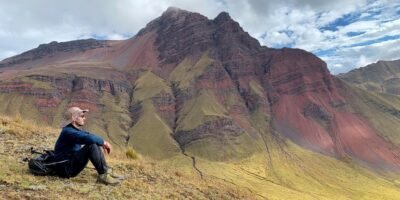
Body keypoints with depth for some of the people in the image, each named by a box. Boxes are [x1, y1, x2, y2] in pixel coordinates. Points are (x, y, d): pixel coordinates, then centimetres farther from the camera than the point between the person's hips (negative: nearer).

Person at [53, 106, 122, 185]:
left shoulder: (74, 130, 11)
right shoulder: (68, 131, -19)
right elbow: (89, 138, -33)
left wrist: (102, 143, -1)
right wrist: (104, 142, -18)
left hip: (72, 166, 10)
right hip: (65, 169, -10)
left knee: (96, 143, 8)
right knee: (91, 145, -26)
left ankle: (106, 172, 0)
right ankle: (103, 175, -21)